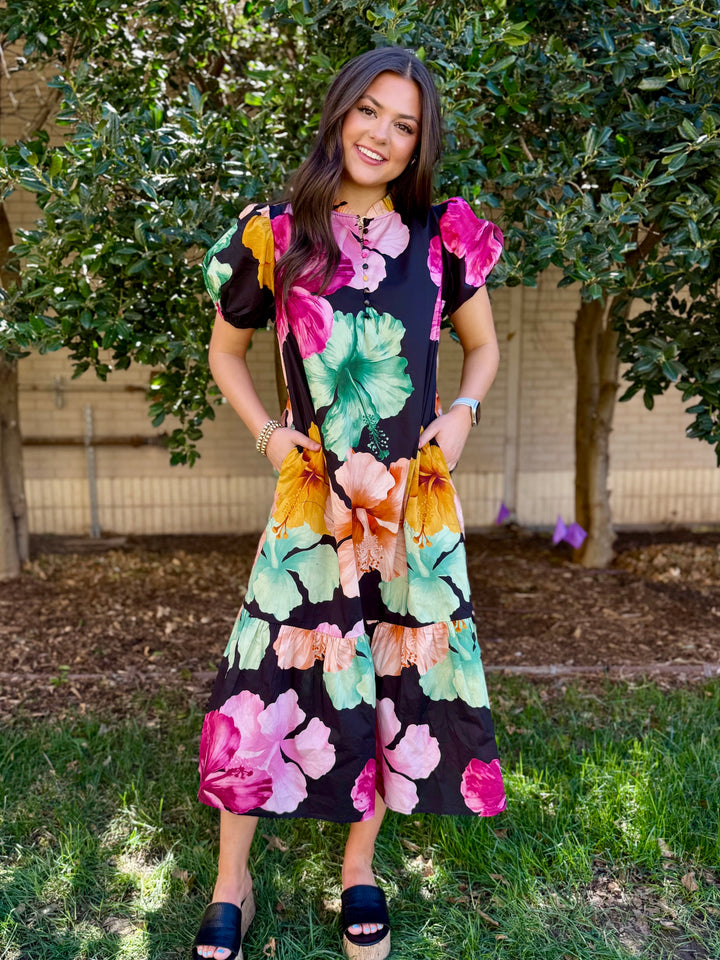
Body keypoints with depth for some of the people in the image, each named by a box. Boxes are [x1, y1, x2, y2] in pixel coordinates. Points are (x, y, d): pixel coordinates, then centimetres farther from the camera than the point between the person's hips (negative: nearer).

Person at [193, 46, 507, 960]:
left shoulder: (443, 237, 3)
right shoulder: (276, 234, 0)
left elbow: (482, 347, 16)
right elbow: (224, 352, 11)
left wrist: (463, 413, -3)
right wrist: (266, 432, -3)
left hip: (415, 500, 2)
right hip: (314, 500, -1)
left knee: (402, 679, 10)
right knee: (263, 685, 1)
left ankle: (360, 870, 37)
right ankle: (231, 883, 29)